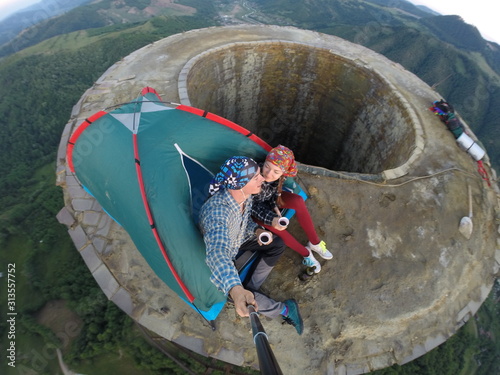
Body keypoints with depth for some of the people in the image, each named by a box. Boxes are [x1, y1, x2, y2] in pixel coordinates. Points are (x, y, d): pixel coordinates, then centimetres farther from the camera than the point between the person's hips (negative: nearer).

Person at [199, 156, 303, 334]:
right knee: (236, 291, -24)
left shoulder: (246, 197, -19)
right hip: (222, 256, -6)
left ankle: (251, 289, 4)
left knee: (278, 245, -2)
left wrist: (257, 230, -19)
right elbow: (218, 252, -57)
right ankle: (284, 310, 1)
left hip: (239, 241, 7)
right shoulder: (216, 211, -44)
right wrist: (234, 289, -73)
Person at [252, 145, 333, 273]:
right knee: (274, 226, -28)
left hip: (270, 199, 4)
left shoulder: (281, 175, -26)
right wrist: (272, 219, -41)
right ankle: (305, 253, -4)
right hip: (255, 206, -4)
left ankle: (314, 242, 0)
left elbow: (275, 191, -4)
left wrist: (275, 207, -20)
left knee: (298, 201, -16)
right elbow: (254, 206, -28)